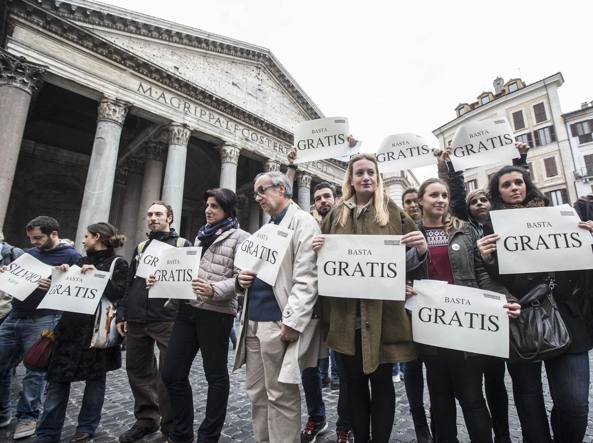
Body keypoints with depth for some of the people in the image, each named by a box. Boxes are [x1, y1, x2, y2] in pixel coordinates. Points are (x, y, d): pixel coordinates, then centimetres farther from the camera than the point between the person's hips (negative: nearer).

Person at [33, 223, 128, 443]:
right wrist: (64, 274, -2)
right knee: (58, 378, 6)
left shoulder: (117, 264, -4)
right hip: (71, 325, 5)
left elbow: (120, 293, -15)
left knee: (95, 378, 8)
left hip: (98, 328, -5)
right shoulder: (82, 261, 14)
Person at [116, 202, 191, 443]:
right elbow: (129, 283, 19)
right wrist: (122, 314, 13)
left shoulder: (182, 244, 2)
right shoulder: (140, 247, 18)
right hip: (137, 319, 6)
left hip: (168, 319, -5)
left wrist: (179, 305, -17)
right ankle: (146, 418, 32)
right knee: (137, 369, 13)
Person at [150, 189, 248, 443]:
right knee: (172, 372, 12)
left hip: (216, 313, -7)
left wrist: (214, 290, -26)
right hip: (188, 309, 7)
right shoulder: (201, 236, 19)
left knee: (216, 374, 9)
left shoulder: (239, 237, -3)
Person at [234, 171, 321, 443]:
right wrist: (242, 277, 4)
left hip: (278, 323, -8)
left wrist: (292, 322, -20)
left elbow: (306, 278, -15)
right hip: (253, 320, 8)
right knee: (257, 393, 17)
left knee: (281, 396, 5)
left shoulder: (302, 222, -7)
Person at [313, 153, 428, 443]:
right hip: (345, 314, 2)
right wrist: (317, 249, -6)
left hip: (382, 312, -2)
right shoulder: (336, 215, 9)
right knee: (353, 381, 15)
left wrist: (420, 249, -15)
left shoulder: (393, 213, 3)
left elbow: (408, 262, 6)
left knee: (381, 381, 11)